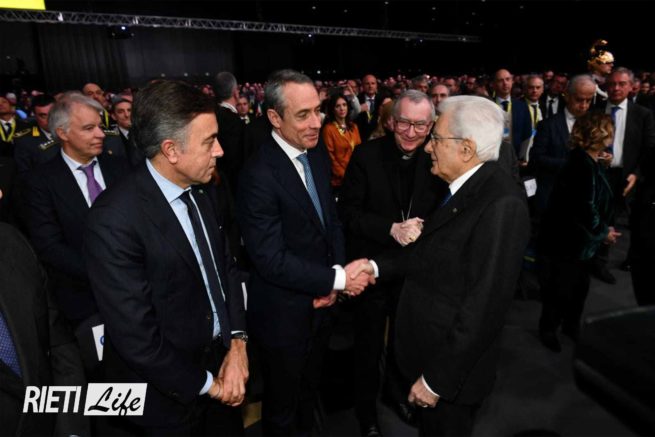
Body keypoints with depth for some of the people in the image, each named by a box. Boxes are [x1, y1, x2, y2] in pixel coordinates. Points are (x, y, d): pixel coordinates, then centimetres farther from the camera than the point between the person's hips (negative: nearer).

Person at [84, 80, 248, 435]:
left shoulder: (197, 193, -3)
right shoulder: (114, 220, -26)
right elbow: (135, 337, -24)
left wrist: (237, 342, -6)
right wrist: (205, 384, -12)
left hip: (220, 361, 6)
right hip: (167, 399, -6)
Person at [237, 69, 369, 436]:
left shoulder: (319, 153, -2)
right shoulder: (259, 174, -26)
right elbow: (271, 259, -27)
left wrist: (334, 277, -7)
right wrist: (336, 279, -21)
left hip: (321, 302, 7)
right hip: (284, 313, -6)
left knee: (310, 388, 30)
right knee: (282, 406, 20)